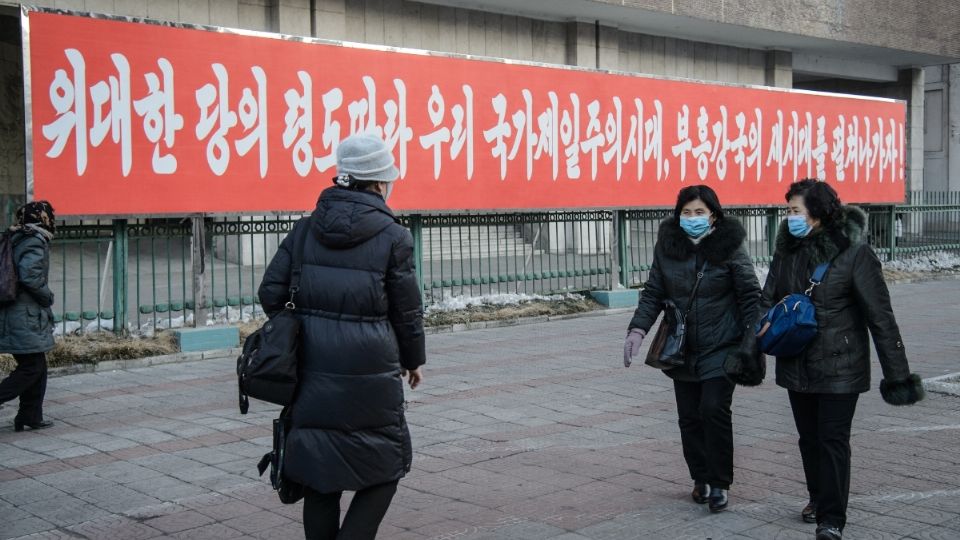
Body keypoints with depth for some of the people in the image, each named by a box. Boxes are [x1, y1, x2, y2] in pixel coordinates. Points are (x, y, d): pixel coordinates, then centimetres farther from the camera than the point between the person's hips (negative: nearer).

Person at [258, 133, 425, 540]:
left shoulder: (307, 230, 6)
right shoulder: (392, 236, -5)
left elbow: (271, 293, 3)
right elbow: (407, 309, 0)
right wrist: (414, 359, 16)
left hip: (312, 369, 5)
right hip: (369, 373, -4)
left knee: (319, 471, 14)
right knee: (386, 465, 11)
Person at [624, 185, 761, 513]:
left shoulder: (730, 248, -7)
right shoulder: (667, 247, 2)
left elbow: (750, 298, -4)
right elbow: (653, 293, 7)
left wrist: (750, 344, -11)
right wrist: (638, 330, -6)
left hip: (720, 349, -4)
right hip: (682, 349, 4)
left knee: (714, 410, -12)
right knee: (689, 416, 8)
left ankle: (719, 483, 2)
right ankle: (701, 478, 24)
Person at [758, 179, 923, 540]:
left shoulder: (853, 253, -14)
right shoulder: (787, 251, 2)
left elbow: (880, 316, -13)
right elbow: (768, 301, 7)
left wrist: (896, 373, -12)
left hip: (839, 367, -5)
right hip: (797, 365, 5)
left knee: (833, 439, -4)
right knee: (809, 437, 17)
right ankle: (818, 497, 38)